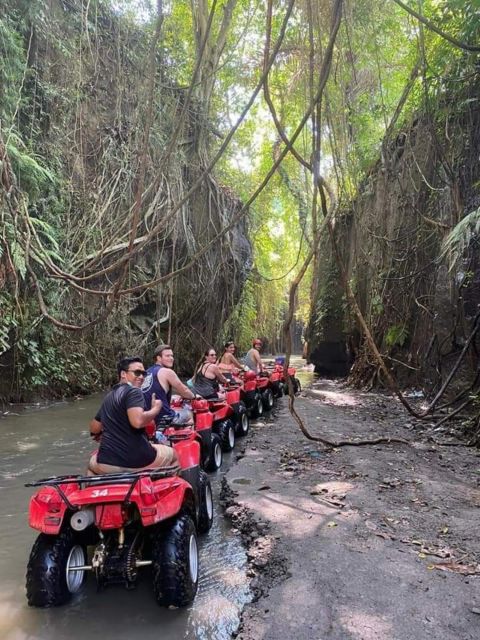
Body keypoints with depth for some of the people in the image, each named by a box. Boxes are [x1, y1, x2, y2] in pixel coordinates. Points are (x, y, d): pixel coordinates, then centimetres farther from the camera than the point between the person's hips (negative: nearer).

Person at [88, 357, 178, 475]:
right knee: (173, 455, 22)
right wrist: (155, 409, -9)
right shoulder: (133, 391, -9)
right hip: (137, 460, -6)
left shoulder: (108, 397, 16)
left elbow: (94, 429, 24)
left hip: (107, 463, 6)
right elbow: (137, 421, -26)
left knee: (92, 463, 40)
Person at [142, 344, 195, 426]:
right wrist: (194, 396, 19)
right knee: (190, 413, 15)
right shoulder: (167, 372, -9)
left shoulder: (147, 373, 11)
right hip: (163, 419, -8)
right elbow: (184, 391, 1)